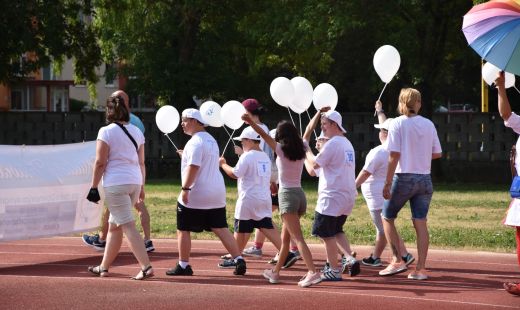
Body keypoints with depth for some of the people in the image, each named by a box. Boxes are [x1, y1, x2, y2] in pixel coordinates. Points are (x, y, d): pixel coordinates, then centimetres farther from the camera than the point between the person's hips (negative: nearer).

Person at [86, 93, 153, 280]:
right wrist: (141, 187, 19)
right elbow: (141, 162, 13)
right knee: (114, 226, 17)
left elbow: (100, 163, -10)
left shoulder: (106, 132, -7)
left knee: (128, 226, -8)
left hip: (115, 184, -7)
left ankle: (146, 267, -18)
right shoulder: (136, 132, 11)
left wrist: (94, 187, -5)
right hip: (135, 181, 7)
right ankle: (104, 267, 24)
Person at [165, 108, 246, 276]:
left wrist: (185, 188, -24)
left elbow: (193, 167, -23)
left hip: (195, 196, -9)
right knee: (221, 229, 7)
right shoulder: (211, 140, 16)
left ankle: (183, 266, 7)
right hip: (216, 194, 9)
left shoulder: (196, 141, -14)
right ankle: (239, 260, -3)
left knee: (183, 229, 4)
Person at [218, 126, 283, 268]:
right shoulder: (265, 157, 12)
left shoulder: (247, 156, -12)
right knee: (267, 227, 7)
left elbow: (235, 174, -14)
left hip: (248, 199, -7)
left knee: (241, 229, 3)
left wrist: (223, 164, 0)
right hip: (265, 199, 7)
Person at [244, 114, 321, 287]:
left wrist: (251, 122, -19)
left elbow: (264, 135, -16)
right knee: (285, 238, 19)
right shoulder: (301, 150, 9)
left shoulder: (281, 150, -6)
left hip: (287, 194, -7)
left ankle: (313, 273, -28)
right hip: (300, 194, 7)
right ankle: (275, 272, 30)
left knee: (298, 238, -14)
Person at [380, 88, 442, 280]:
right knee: (420, 223, 4)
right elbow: (437, 153, 9)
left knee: (387, 218, 11)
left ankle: (398, 261, 3)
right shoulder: (428, 124, 6)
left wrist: (387, 183, -12)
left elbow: (394, 156, -13)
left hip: (404, 178, -4)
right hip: (424, 180, 4)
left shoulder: (397, 123, -7)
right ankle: (421, 268, 0)